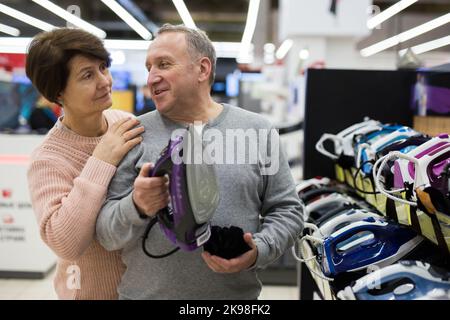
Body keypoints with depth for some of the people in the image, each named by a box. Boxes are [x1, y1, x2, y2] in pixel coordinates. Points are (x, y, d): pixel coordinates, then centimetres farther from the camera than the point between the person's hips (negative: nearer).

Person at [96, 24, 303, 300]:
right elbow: (106, 233, -4)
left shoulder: (256, 130, -1)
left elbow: (286, 211, 2)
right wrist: (136, 208, -24)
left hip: (237, 293, 1)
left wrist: (258, 251, -16)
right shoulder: (136, 134, -3)